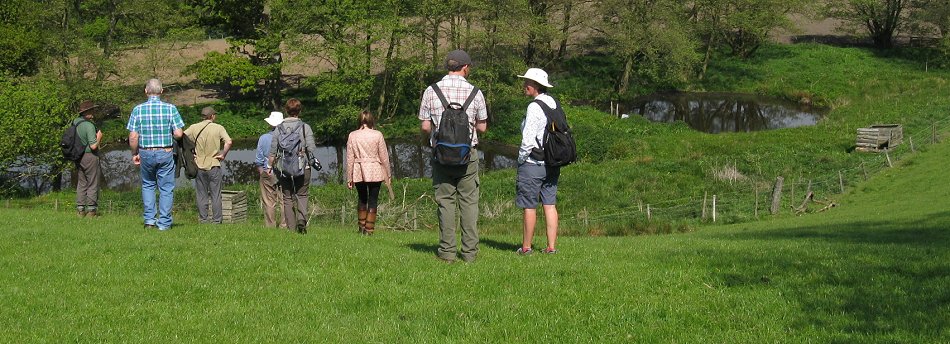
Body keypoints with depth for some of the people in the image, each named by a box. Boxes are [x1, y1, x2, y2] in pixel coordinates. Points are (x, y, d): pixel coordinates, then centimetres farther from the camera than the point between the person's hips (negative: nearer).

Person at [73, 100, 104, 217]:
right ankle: (91, 210, 1)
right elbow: (93, 146, -23)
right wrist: (99, 137, -5)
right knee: (93, 183, 0)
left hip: (78, 157, 8)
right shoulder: (89, 125, -19)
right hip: (90, 156, -8)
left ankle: (80, 209, 14)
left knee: (81, 183, 14)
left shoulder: (75, 122, 6)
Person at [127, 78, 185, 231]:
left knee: (148, 185, 20)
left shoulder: (138, 109, -3)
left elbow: (133, 136, -5)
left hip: (146, 153, 2)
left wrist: (134, 154, 9)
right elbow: (178, 134, -10)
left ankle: (149, 219, 13)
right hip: (165, 153, -1)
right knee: (166, 188, 7)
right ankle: (164, 223, 7)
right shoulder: (170, 108, -6)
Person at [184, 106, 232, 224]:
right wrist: (223, 155, -4)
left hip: (199, 165, 2)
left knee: (201, 194, 10)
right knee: (215, 194, 5)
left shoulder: (194, 127, 2)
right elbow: (228, 142, -17)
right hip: (214, 165, -2)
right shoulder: (218, 128, -4)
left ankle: (203, 218, 12)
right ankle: (216, 219, 6)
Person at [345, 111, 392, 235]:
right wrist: (388, 174, 8)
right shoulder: (377, 135, -4)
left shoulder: (352, 135, 0)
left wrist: (349, 178, 7)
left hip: (358, 172, 2)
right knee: (373, 201, 4)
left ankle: (362, 227, 19)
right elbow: (384, 156, -1)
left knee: (362, 199, 18)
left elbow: (349, 158, 1)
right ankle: (369, 229, 2)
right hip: (375, 171, -2)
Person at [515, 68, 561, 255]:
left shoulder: (534, 107, -15)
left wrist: (521, 159, -4)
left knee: (530, 206, 0)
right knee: (550, 204, 8)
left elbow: (528, 139, -18)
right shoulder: (554, 104, 9)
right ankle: (551, 246, 8)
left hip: (532, 163, -8)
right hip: (552, 163, 8)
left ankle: (526, 247, 6)